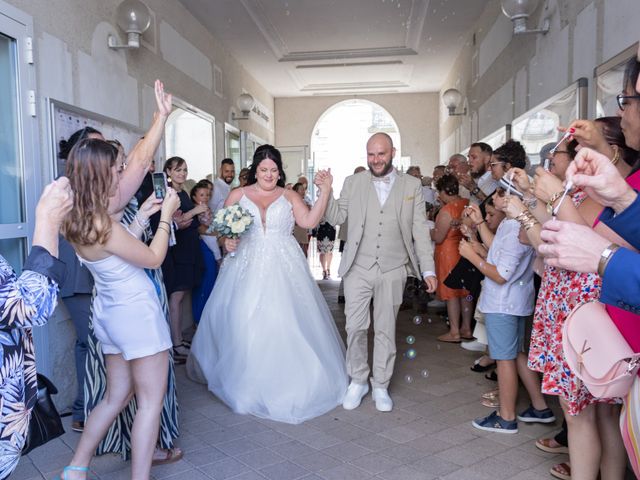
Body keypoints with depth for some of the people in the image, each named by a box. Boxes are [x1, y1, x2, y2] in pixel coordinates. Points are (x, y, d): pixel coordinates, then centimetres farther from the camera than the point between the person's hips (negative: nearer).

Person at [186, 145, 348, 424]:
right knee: (244, 324, -1)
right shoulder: (237, 195, 9)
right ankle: (248, 383, 16)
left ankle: (288, 383, 17)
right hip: (247, 268, 0)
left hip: (284, 269, 0)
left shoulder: (289, 196, 8)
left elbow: (310, 221, -5)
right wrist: (227, 241, -11)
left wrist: (325, 192, -12)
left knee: (286, 323, -1)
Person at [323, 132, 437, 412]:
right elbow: (336, 218, 3)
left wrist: (428, 269, -3)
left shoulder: (412, 186, 2)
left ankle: (381, 386, 27)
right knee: (355, 328, 5)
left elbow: (420, 230, 1)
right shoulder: (352, 183, 3)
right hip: (358, 269, 1)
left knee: (386, 330, 11)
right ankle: (357, 381, 26)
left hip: (392, 271, 0)